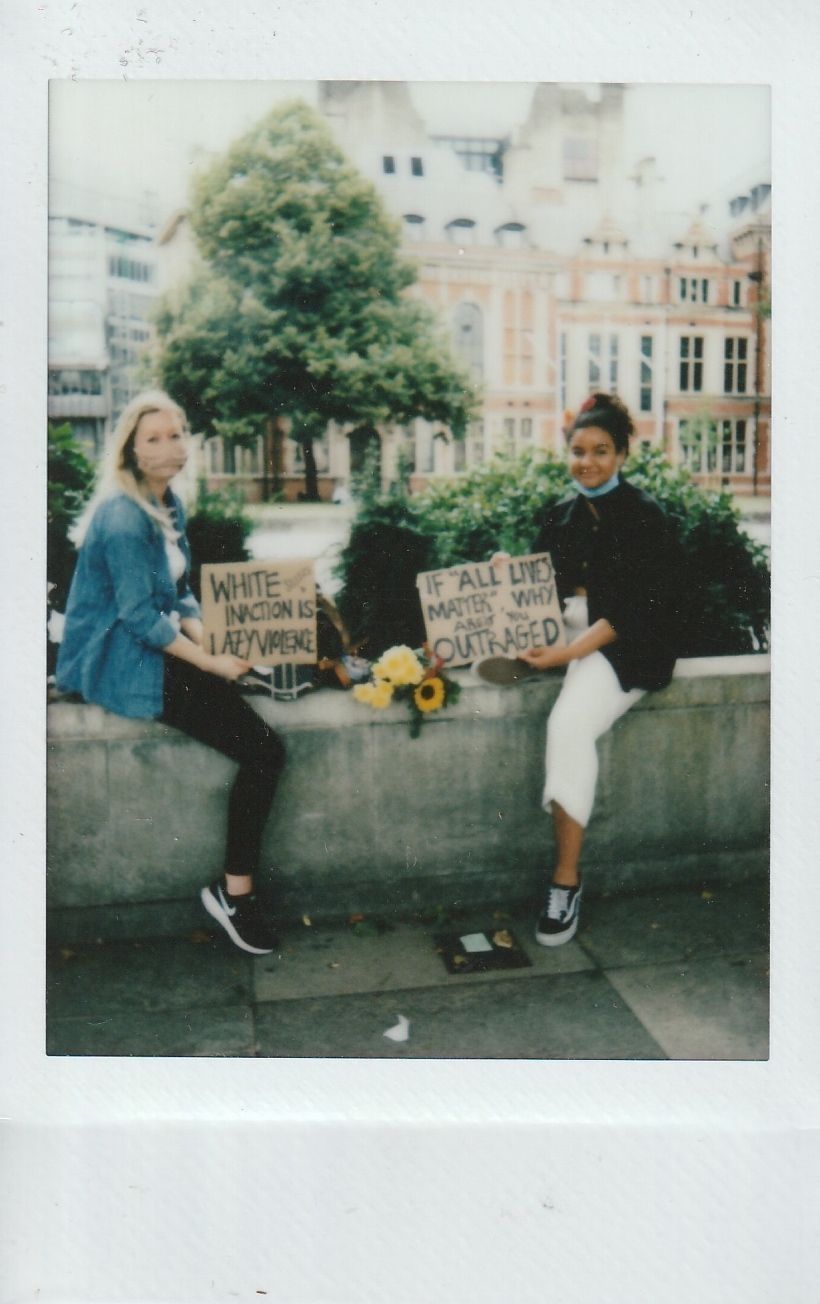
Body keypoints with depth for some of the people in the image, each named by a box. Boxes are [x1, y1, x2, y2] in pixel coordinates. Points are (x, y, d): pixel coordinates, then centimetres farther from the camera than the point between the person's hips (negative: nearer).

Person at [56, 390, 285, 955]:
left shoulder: (170, 505, 12)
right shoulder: (123, 516, -17)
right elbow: (140, 616, -20)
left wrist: (210, 640, -1)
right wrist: (209, 661, -16)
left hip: (155, 648, 9)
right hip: (119, 664, -9)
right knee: (264, 751, -16)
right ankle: (236, 891, -4)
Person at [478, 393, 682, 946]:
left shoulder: (646, 517, -6)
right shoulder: (562, 515, 12)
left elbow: (638, 608, -15)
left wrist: (570, 653, -26)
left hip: (629, 644, -7)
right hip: (567, 626, 7)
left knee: (570, 724, -30)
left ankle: (567, 879, -24)